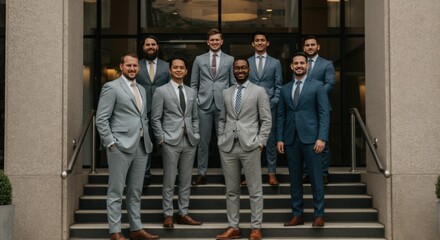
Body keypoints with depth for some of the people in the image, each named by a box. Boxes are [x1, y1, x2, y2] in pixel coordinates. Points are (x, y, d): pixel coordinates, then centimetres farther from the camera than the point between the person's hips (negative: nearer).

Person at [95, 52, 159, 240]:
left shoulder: (141, 90, 18)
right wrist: (111, 143, -13)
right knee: (116, 191, 0)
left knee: (135, 192, 12)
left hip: (141, 147, 7)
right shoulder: (111, 87, -4)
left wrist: (147, 139, 12)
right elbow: (101, 119, -8)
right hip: (120, 146, -7)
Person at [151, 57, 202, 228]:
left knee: (186, 180, 8)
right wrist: (161, 139, -8)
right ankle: (168, 215, 7)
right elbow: (155, 118, -2)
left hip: (190, 141, 4)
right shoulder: (161, 91, 1)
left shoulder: (191, 92, 14)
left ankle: (183, 214, 15)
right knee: (169, 181, 0)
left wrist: (196, 135, 6)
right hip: (171, 141, -4)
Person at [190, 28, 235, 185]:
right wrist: (194, 101, 2)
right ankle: (202, 173, 11)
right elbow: (194, 84, 10)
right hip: (204, 105, 1)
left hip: (223, 105, -1)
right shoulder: (199, 60, 9)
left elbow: (233, 83, 7)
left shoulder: (230, 60, 7)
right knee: (203, 141, 4)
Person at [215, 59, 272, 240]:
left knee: (255, 190, 0)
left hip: (250, 146, -4)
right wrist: (221, 139, 8)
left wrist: (260, 142, -8)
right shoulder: (226, 93, 15)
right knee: (231, 190, 8)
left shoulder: (259, 91, 3)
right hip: (228, 147, 4)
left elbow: (266, 120, 0)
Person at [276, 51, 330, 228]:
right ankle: (297, 215, 14)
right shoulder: (285, 89, 14)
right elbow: (281, 116, 13)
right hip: (290, 139, 4)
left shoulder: (317, 86, 3)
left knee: (316, 177, -1)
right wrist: (279, 139, 5)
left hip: (310, 138, -3)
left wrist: (322, 138, -11)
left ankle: (319, 215, 8)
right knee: (294, 179, 7)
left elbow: (324, 113, -3)